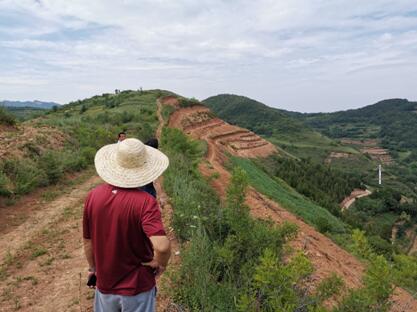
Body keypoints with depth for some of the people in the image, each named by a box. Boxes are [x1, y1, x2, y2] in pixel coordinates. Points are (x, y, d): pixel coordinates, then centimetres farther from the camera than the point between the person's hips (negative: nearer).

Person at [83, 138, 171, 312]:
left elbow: (88, 242, 0)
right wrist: (160, 264, -12)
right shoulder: (144, 201, -25)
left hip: (105, 285, 4)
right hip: (137, 287, -3)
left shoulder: (93, 196, -11)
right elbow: (162, 247, -35)